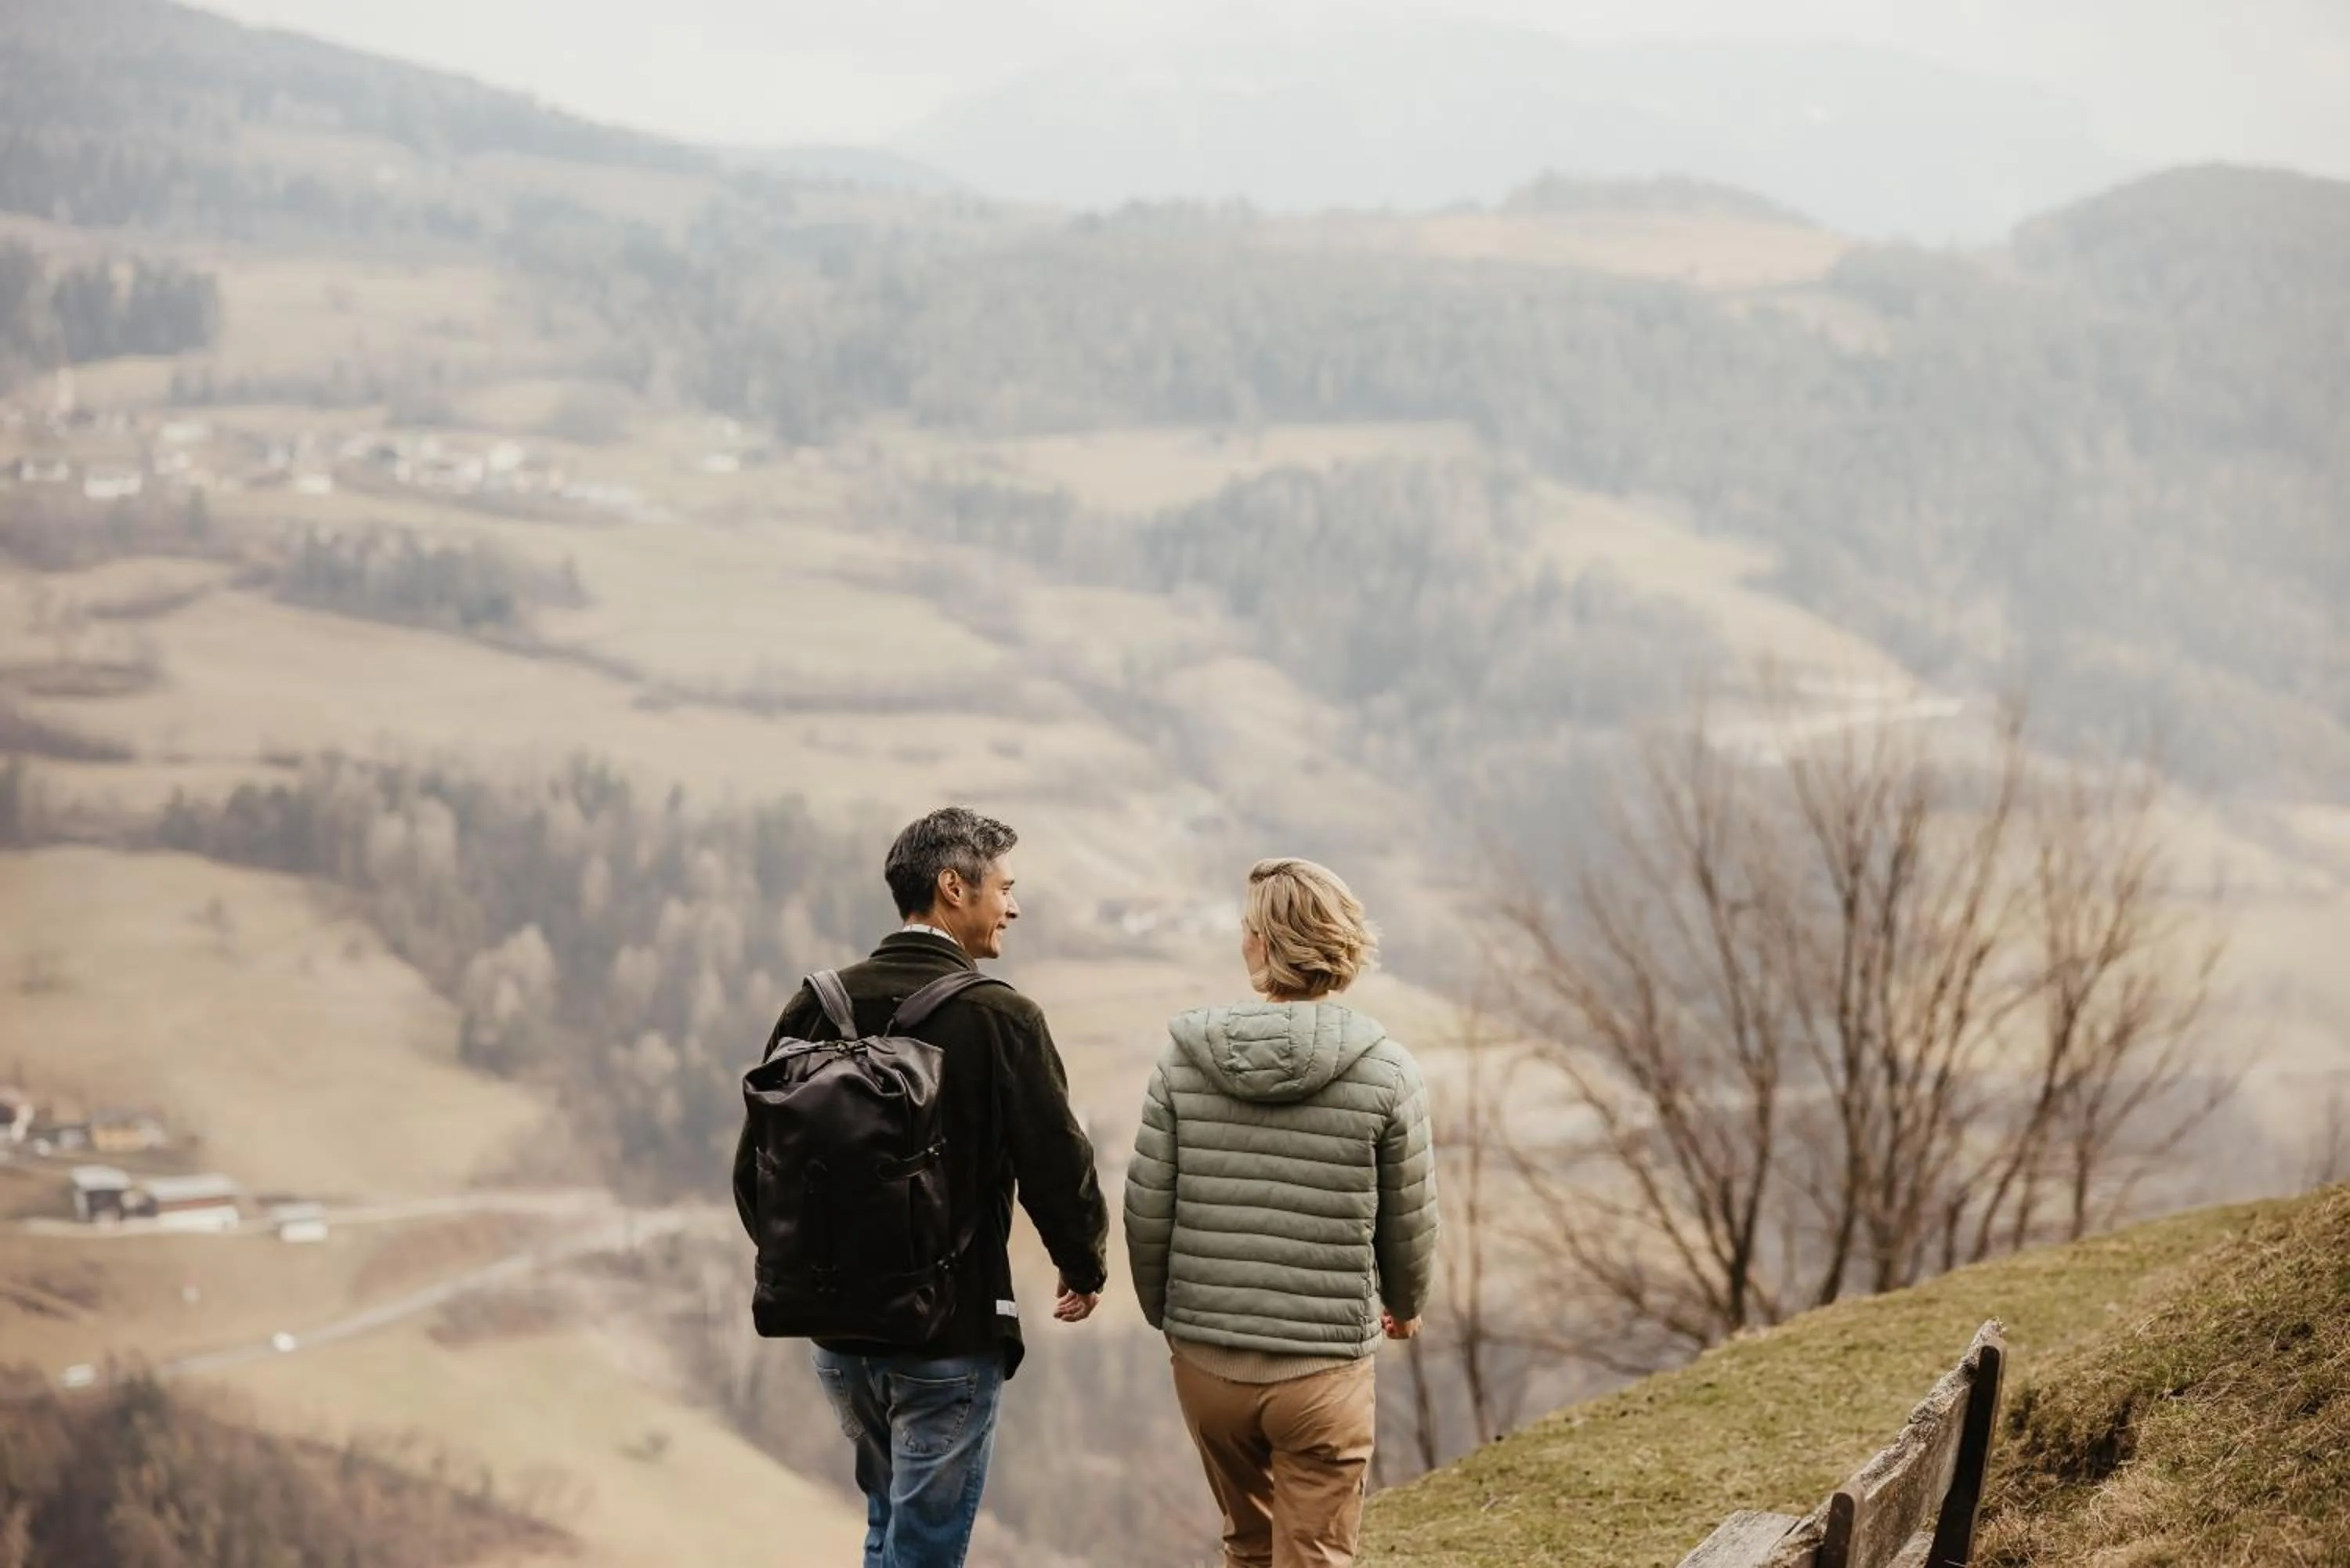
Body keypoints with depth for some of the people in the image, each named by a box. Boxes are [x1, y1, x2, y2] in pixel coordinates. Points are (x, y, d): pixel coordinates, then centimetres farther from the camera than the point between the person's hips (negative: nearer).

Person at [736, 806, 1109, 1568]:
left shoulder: (816, 1007, 0)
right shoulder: (998, 1019, -14)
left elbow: (755, 1168, 5)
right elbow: (1059, 1169, -13)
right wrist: (1085, 1268, 7)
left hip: (838, 1334, 6)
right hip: (950, 1338, -5)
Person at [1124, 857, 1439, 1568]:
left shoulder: (1186, 1057, -4)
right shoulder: (1385, 1072, -8)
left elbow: (1146, 1209, -1)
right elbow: (1408, 1222, 1)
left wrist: (1162, 1310, 18)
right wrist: (1404, 1306, 22)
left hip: (1206, 1358, 3)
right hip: (1322, 1365, -3)